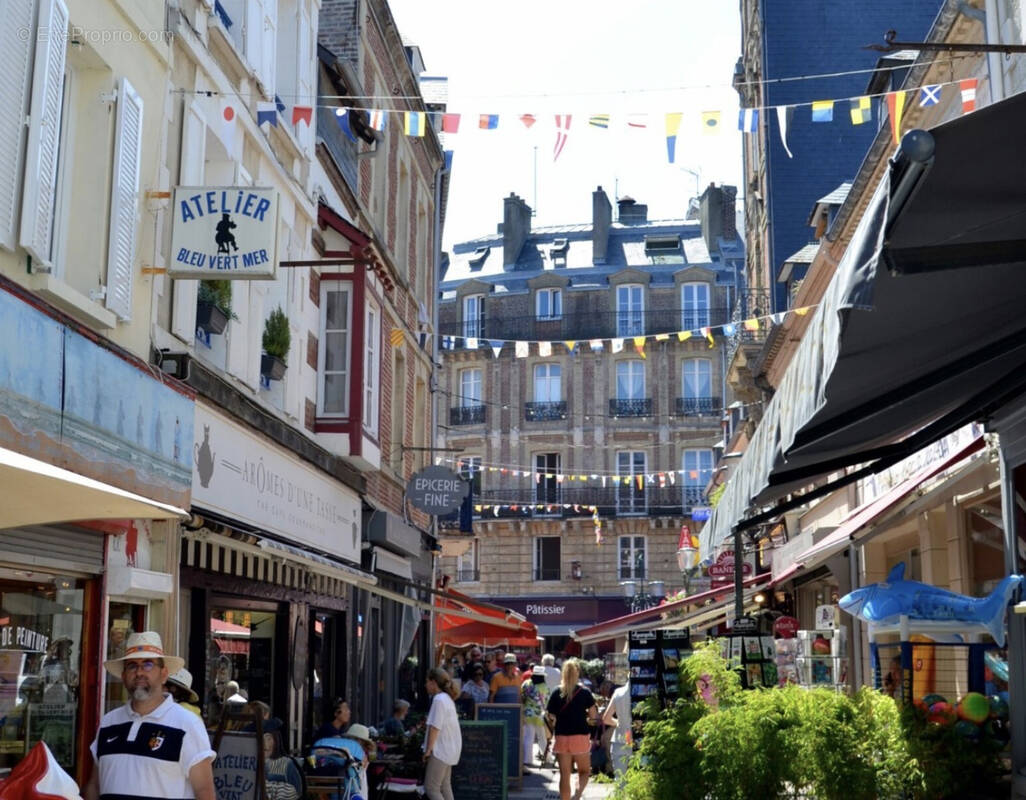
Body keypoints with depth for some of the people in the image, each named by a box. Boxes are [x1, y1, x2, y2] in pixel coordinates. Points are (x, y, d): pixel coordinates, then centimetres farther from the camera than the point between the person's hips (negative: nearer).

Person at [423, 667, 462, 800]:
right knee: (444, 786, 13)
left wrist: (428, 749, -15)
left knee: (430, 787, -8)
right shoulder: (447, 698, 15)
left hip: (441, 749, -10)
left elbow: (435, 727, -19)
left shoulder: (439, 699, -15)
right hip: (450, 748, 10)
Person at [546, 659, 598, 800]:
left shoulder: (557, 693, -1)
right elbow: (594, 716, -1)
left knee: (564, 775, 8)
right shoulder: (584, 692, -4)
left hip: (562, 737, 1)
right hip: (581, 736, -1)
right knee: (584, 771, 13)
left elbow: (550, 717, 1)